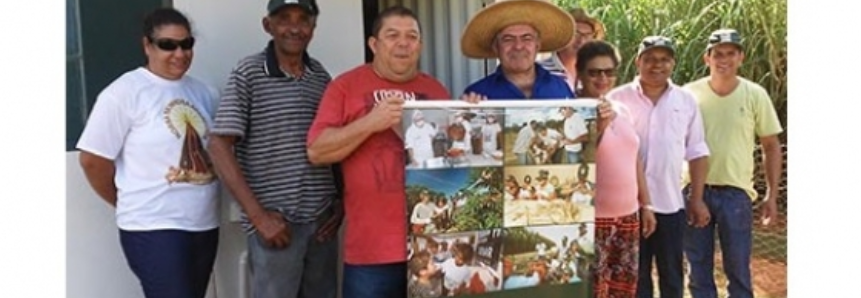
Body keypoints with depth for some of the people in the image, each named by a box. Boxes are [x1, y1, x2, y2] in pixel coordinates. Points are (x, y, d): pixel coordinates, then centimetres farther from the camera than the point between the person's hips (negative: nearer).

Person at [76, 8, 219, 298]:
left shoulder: (203, 92, 7)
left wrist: (198, 201, 6)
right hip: (153, 228, -6)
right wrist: (129, 204, 4)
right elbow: (93, 159, -8)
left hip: (204, 224, 6)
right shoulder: (125, 92, -10)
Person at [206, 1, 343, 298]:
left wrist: (341, 201, 4)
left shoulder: (321, 76, 7)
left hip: (322, 220, 5)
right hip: (276, 222, -4)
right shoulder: (248, 73, -6)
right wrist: (258, 215, -13)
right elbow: (219, 147, -10)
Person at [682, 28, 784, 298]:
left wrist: (772, 194, 0)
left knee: (738, 271, 7)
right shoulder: (689, 94, -2)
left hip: (735, 192, -1)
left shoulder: (755, 95, -3)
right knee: (698, 270, 12)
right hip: (694, 190, 1)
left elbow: (771, 147, 4)